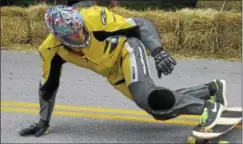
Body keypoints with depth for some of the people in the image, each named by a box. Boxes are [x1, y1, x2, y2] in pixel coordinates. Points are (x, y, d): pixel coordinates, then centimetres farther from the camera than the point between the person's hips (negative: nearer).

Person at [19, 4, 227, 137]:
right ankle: (213, 89, 23)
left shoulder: (95, 19, -31)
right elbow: (48, 85, -1)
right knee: (160, 109, 4)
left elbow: (141, 25, -26)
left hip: (127, 49, -5)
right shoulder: (52, 49, -17)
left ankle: (208, 106, -18)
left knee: (146, 96, -33)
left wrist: (158, 51, -41)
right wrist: (44, 121, 4)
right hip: (115, 75, 6)